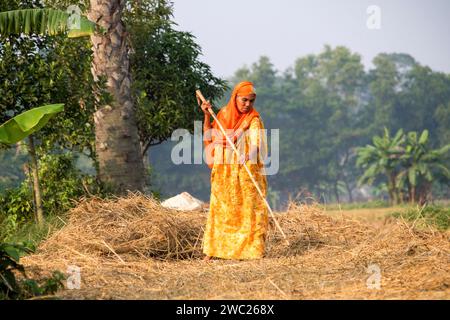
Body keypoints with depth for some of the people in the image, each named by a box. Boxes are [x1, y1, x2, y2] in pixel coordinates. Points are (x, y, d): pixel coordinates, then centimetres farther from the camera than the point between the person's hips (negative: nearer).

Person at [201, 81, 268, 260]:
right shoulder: (223, 115, 9)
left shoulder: (253, 120, -3)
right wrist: (207, 115, 7)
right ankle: (212, 250, 10)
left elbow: (256, 144, -18)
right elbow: (208, 136, 19)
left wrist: (249, 154, -39)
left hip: (246, 173, -4)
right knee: (219, 209, 6)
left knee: (247, 210, -7)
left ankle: (250, 250, -6)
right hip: (223, 173, 4)